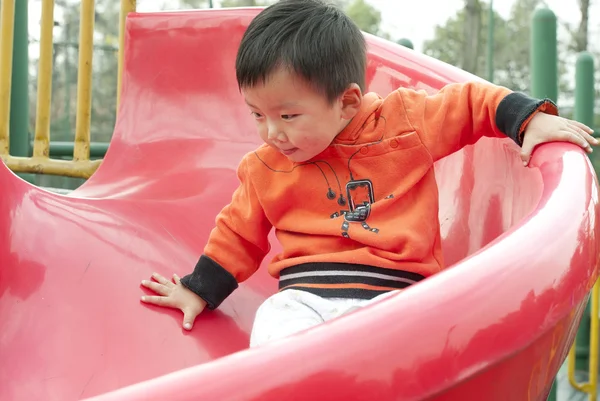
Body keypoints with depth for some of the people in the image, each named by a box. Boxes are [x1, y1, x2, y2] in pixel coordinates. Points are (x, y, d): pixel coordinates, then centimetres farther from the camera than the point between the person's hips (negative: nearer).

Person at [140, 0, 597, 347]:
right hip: (304, 293, 2)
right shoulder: (264, 168, 10)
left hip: (391, 292, -1)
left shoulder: (405, 120, 3)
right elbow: (239, 234, 23)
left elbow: (470, 102, 15)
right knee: (275, 333, -32)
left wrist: (530, 120, 3)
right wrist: (199, 290, 23)